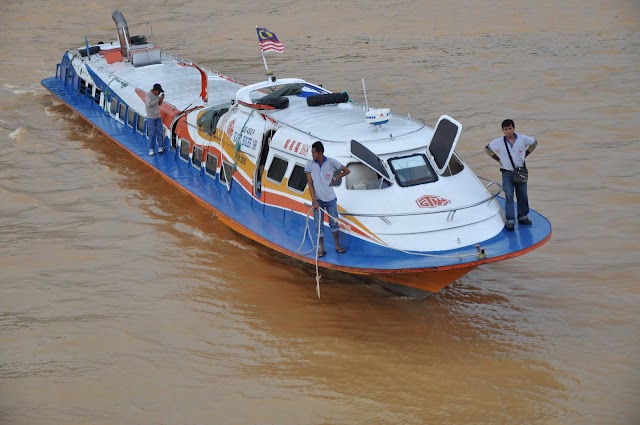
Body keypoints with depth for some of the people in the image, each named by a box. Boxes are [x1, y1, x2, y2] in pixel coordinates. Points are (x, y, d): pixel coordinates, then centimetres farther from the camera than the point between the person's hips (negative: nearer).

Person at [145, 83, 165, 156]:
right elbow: (149, 104, -24)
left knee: (159, 133, 2)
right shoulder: (148, 94, -14)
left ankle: (160, 148, 7)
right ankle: (151, 150, 2)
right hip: (151, 117, -6)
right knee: (152, 134, -4)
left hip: (158, 117, 6)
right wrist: (158, 99, -21)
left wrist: (161, 99, -4)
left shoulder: (157, 94, 5)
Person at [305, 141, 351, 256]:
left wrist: (335, 179, -5)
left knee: (334, 223, 10)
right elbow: (310, 184, -7)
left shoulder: (331, 162, -9)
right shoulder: (310, 164, -8)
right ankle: (321, 249, 12)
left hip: (330, 198, 0)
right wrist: (314, 201, -12)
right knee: (319, 225, 3)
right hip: (318, 199, 0)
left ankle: (337, 246, 23)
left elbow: (347, 171, 3)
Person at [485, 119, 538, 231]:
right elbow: (487, 149, 5)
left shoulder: (523, 139, -6)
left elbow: (534, 142, 11)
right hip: (507, 173, -2)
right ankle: (510, 221, -7)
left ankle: (523, 217, 27)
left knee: (522, 196, 12)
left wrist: (525, 154, 5)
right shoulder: (498, 142, -9)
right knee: (509, 197, -8)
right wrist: (498, 159, 0)